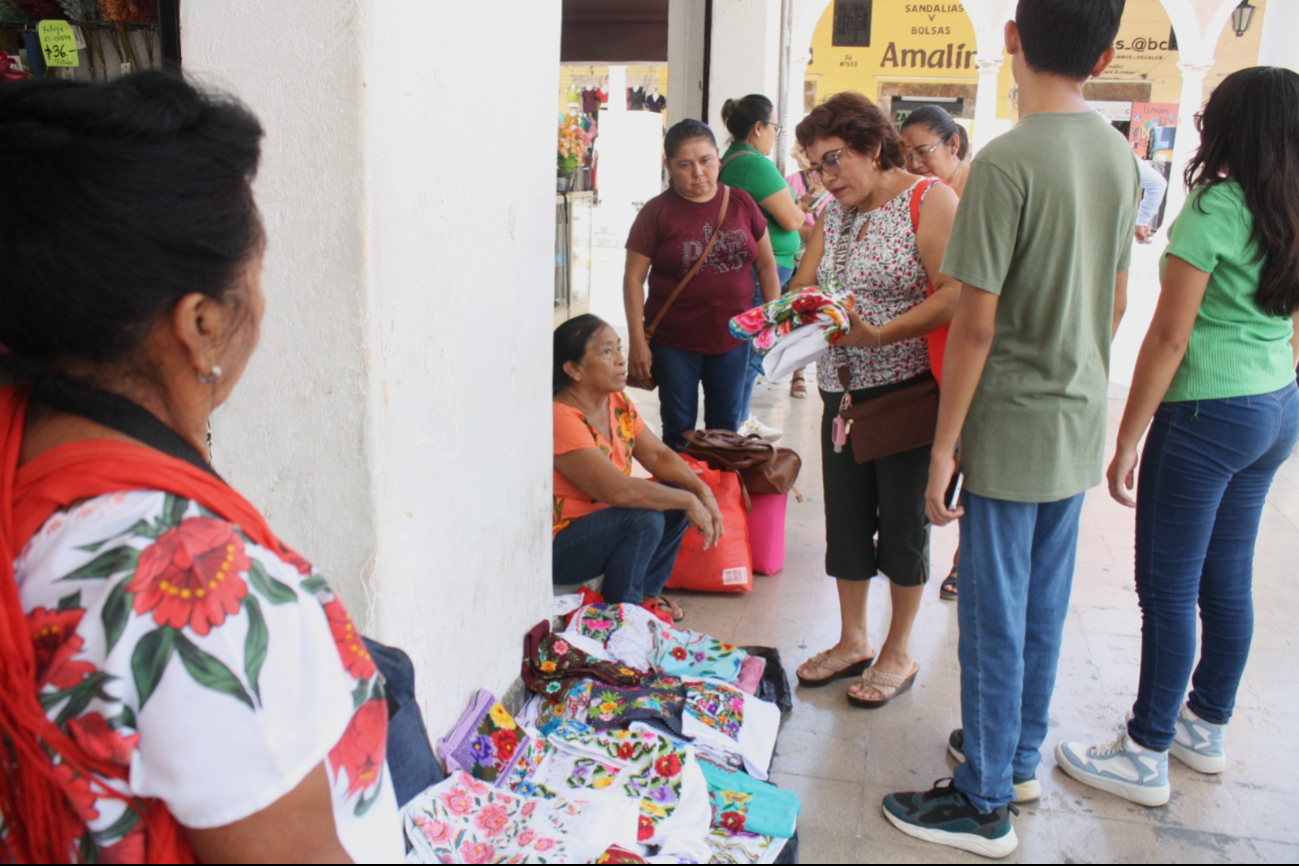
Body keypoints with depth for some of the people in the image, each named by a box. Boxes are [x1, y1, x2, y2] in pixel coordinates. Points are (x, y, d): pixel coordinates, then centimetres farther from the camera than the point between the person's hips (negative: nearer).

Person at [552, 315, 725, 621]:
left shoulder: (617, 402, 1)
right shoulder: (562, 419, -28)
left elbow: (658, 454, 4)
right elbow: (617, 490, -35)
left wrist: (702, 492, -14)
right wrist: (689, 501, -26)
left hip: (601, 522, 9)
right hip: (556, 549, -9)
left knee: (677, 497, -2)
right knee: (645, 519, -28)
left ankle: (647, 592, 11)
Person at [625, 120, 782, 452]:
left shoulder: (741, 203, 2)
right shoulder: (656, 212, -8)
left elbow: (766, 264, 9)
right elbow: (633, 277, -7)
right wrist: (637, 341, -12)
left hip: (732, 337, 3)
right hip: (674, 342, -3)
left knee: (726, 426, 14)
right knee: (679, 431, 8)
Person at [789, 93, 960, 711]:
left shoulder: (929, 199, -10)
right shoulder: (834, 213, 11)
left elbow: (954, 295, -19)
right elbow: (804, 282, 11)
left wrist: (881, 333, -27)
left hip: (907, 388, -6)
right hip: (842, 389, 7)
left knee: (903, 520, 5)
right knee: (845, 516, 11)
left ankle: (899, 654, 22)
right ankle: (852, 641, 29)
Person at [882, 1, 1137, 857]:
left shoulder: (1006, 162, -19)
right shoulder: (1122, 155, 4)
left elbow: (976, 323, -19)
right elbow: (1117, 300, 12)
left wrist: (944, 447, -12)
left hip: (1013, 431, -7)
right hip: (1080, 427, 7)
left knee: (995, 619, 4)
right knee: (1044, 608, 19)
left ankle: (984, 803, 18)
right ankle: (1020, 756, 36)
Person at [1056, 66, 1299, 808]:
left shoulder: (1215, 209, -15)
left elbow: (1170, 337, -17)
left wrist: (1128, 440, -13)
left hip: (1207, 414, -8)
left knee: (1169, 586, 0)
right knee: (1228, 578, 17)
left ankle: (1147, 757, 11)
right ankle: (1208, 727, 32)